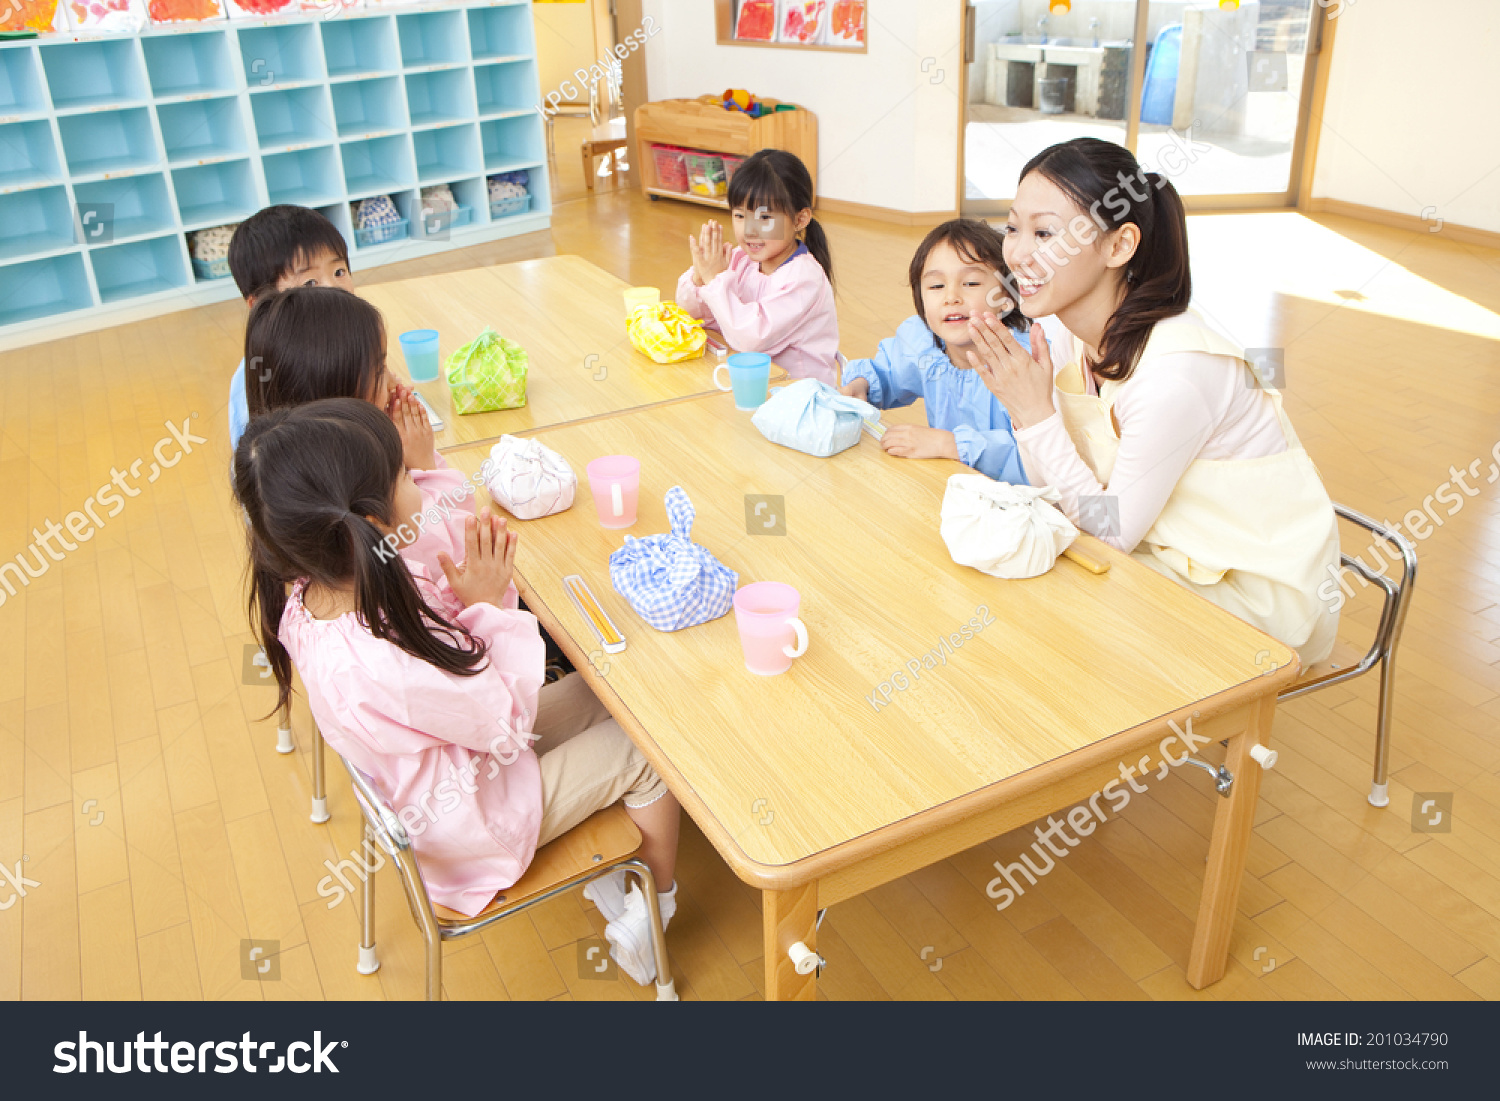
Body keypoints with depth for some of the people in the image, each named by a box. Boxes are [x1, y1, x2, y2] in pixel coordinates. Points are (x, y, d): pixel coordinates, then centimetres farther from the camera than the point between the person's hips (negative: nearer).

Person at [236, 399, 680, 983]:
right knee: (645, 749, -1)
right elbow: (511, 724, -25)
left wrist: (470, 585, -19)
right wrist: (492, 603, -21)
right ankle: (657, 904, 27)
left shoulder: (317, 592, -16)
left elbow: (430, 623, 0)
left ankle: (604, 872, 27)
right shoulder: (385, 668, -41)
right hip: (473, 815, -8)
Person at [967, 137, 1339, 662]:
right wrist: (1021, 407, -18)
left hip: (1261, 591, -7)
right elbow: (1060, 496, -2)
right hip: (1181, 555, 7)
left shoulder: (1174, 372, -30)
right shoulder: (1087, 335, -6)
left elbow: (1112, 529, -21)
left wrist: (1037, 412, -25)